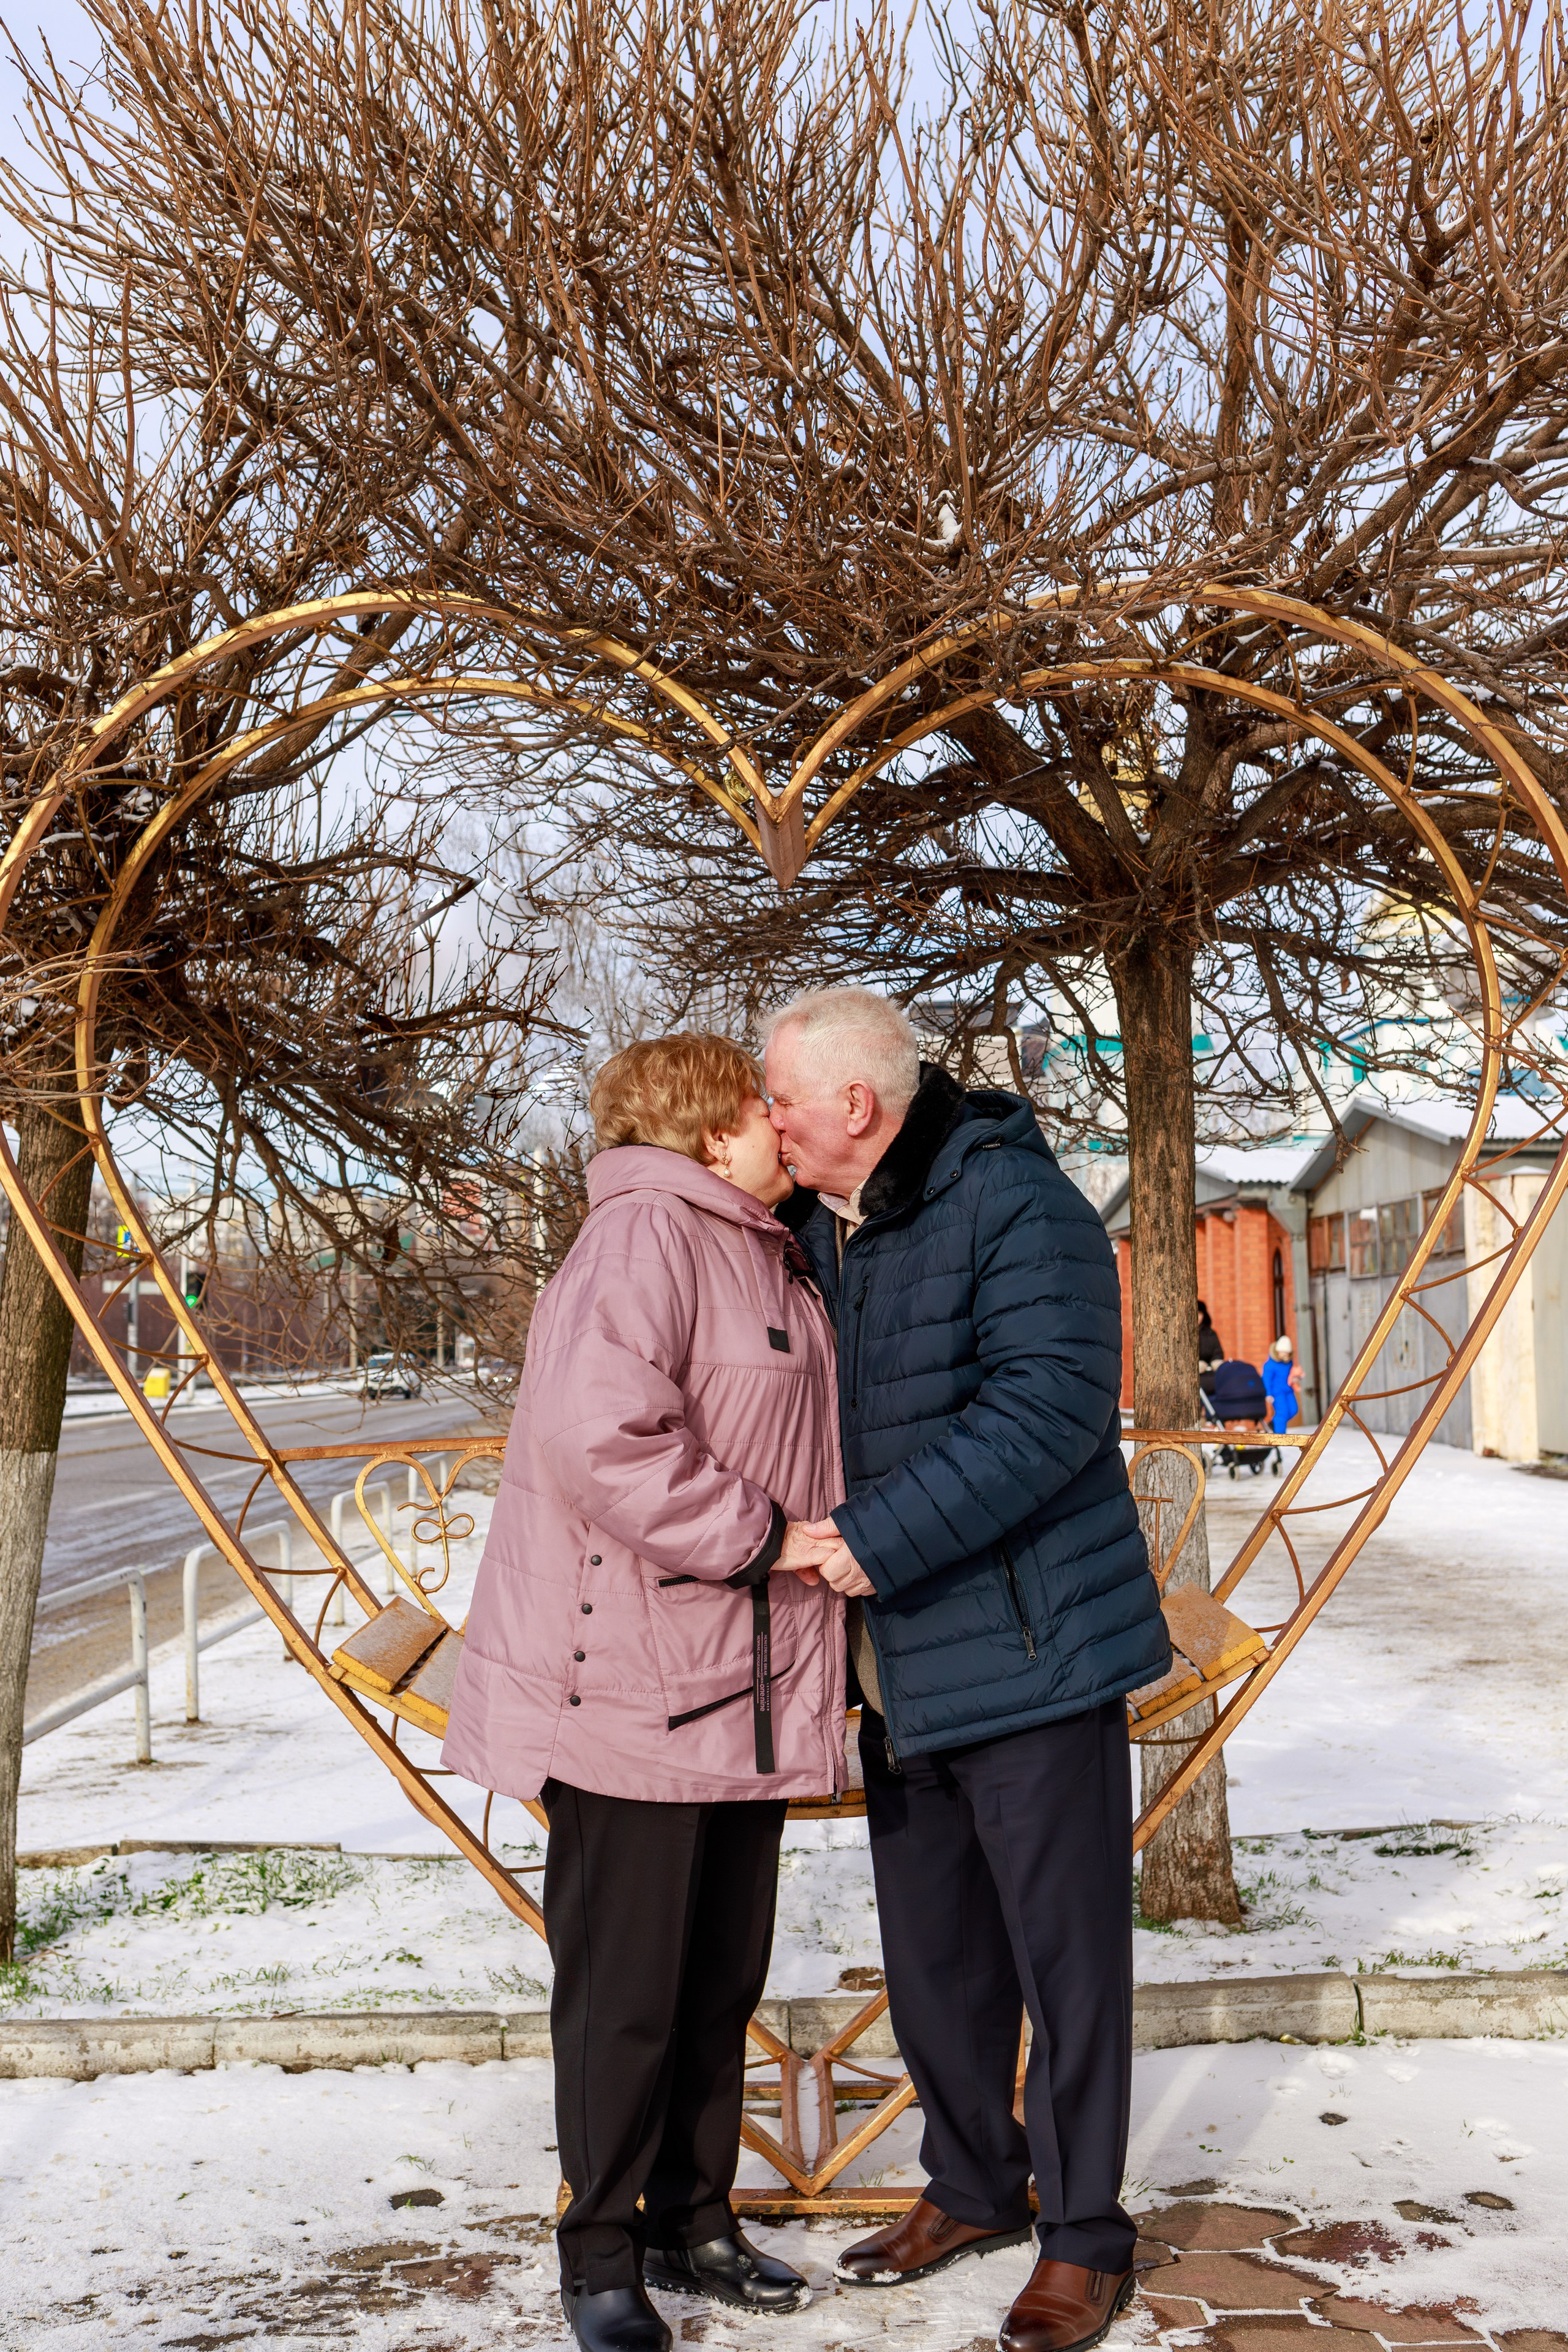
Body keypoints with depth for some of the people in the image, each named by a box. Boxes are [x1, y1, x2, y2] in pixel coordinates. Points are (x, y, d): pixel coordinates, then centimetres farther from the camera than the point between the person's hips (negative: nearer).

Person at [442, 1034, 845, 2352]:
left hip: (742, 1686, 9)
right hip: (628, 1684, -9)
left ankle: (694, 2224, 32)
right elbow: (598, 1432, -28)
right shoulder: (646, 1232, -14)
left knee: (724, 1980, 17)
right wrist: (757, 1536, -20)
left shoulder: (764, 1254, 17)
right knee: (627, 1991, 2)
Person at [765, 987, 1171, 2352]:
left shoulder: (1014, 1203, -16)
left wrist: (883, 1537, -28)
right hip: (898, 1662, 8)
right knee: (932, 1955, 18)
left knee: (1065, 1952, 4)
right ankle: (973, 2189, 37)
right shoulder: (810, 1229, 9)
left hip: (1029, 1647, -7)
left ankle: (1083, 2238, 20)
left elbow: (1049, 1406, -26)